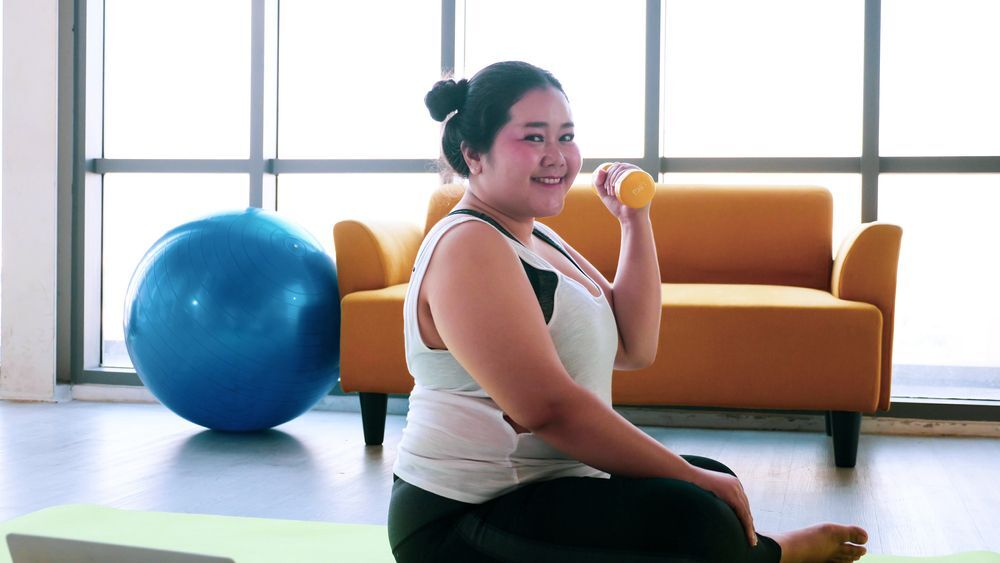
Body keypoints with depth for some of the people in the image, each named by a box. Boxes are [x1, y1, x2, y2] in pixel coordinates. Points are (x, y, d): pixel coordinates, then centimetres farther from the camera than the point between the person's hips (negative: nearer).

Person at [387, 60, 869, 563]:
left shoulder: (536, 239, 14)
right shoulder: (468, 246, -17)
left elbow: (634, 348, 8)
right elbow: (546, 407, -26)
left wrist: (635, 221, 2)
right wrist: (689, 476, -20)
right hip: (463, 521, -10)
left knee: (717, 480, 16)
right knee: (694, 517, -22)